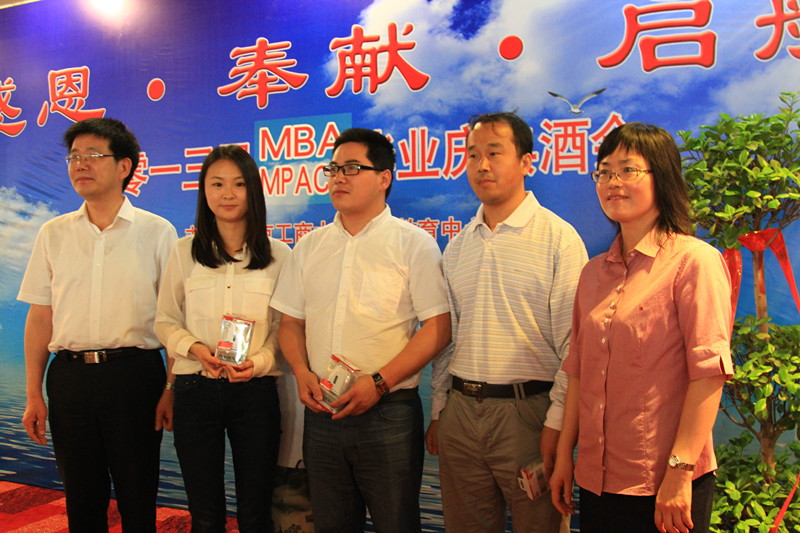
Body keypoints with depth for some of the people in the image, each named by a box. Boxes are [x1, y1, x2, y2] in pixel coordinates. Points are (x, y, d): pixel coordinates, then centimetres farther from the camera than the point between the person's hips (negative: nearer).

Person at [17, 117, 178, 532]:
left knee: (137, 499, 5)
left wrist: (171, 390, -6)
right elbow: (40, 316, 10)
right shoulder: (53, 234, 9)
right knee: (81, 498, 11)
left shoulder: (157, 232, 1)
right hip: (69, 376, 3)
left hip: (134, 373, -2)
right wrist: (33, 394, 5)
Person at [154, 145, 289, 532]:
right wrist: (195, 348, -11)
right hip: (195, 388, 1)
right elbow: (165, 321, 8)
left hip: (255, 391, -1)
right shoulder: (184, 252, 5)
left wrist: (259, 361, -14)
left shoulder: (279, 255, 2)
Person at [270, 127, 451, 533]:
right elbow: (290, 321, 15)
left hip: (389, 413, -4)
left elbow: (437, 327, -9)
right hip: (321, 412, 5)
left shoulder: (414, 243, -3)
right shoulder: (309, 246, 12)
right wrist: (302, 371, -4)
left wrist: (379, 382, -16)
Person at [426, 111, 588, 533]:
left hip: (527, 412, -5)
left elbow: (573, 344, -9)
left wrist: (556, 424, -13)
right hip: (460, 412, 5)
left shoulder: (559, 238, -5)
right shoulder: (457, 247, 12)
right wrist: (438, 411, 13)